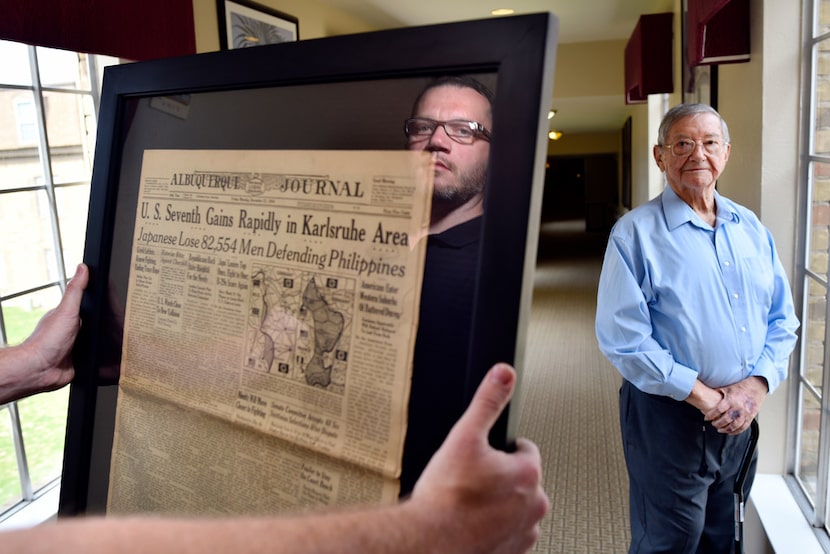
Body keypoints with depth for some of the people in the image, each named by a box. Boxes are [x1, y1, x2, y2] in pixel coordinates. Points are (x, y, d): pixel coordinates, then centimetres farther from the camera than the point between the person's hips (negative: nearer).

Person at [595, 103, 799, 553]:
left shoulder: (751, 229, 8)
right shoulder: (635, 233, -11)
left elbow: (782, 320, 9)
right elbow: (622, 338, -18)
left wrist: (756, 385, -8)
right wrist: (702, 396, -17)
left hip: (739, 416, 6)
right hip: (669, 417, -5)